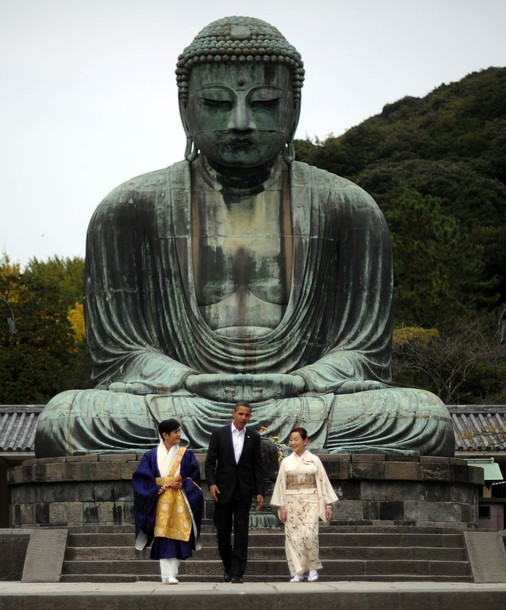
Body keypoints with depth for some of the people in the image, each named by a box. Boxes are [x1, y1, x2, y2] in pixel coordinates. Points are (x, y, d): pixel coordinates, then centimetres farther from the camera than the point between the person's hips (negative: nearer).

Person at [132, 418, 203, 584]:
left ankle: (172, 574, 3)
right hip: (161, 502, -1)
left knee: (178, 537, -2)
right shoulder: (151, 456, 3)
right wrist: (157, 489, -10)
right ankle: (167, 575, -10)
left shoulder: (186, 455, 7)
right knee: (163, 539, -7)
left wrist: (183, 484, -11)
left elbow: (194, 477, 6)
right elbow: (140, 478, 1)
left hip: (180, 502, 1)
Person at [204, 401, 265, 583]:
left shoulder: (254, 437, 5)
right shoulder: (219, 434, 0)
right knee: (223, 531, 5)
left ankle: (237, 573, -1)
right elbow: (210, 462, 0)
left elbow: (257, 466, 6)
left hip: (244, 491, 0)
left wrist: (259, 492, 1)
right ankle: (228, 567, 23)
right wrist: (211, 483, -14)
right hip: (223, 490, 0)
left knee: (241, 532, -3)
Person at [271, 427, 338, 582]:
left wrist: (328, 505, 0)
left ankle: (312, 568, 2)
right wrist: (281, 507, -1)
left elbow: (323, 482, 4)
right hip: (292, 503, 2)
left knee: (309, 534, -16)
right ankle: (297, 572, 4)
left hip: (310, 502, -2)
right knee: (293, 537, -3)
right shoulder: (286, 462, 7)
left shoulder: (314, 460, 4)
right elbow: (281, 485, 7)